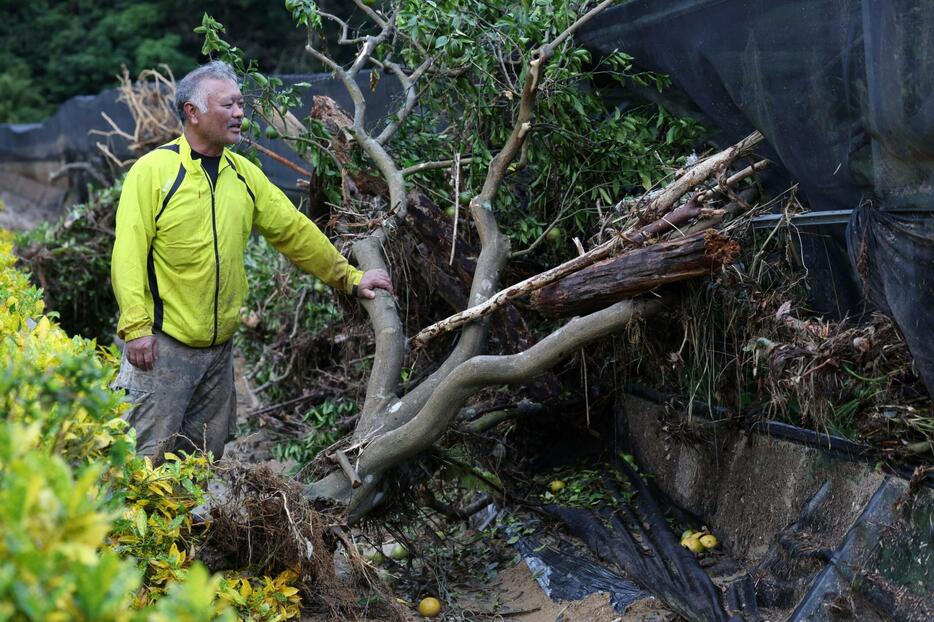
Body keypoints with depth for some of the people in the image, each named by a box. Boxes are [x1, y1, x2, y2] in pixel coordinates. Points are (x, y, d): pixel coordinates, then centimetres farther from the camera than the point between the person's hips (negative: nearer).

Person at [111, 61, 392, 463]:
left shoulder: (244, 174, 9)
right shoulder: (153, 170, -9)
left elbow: (295, 232, 14)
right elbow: (129, 253, -13)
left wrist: (350, 278, 14)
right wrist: (135, 326, -20)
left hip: (219, 345, 6)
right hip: (162, 343, -6)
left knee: (206, 454, 14)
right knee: (148, 455, -4)